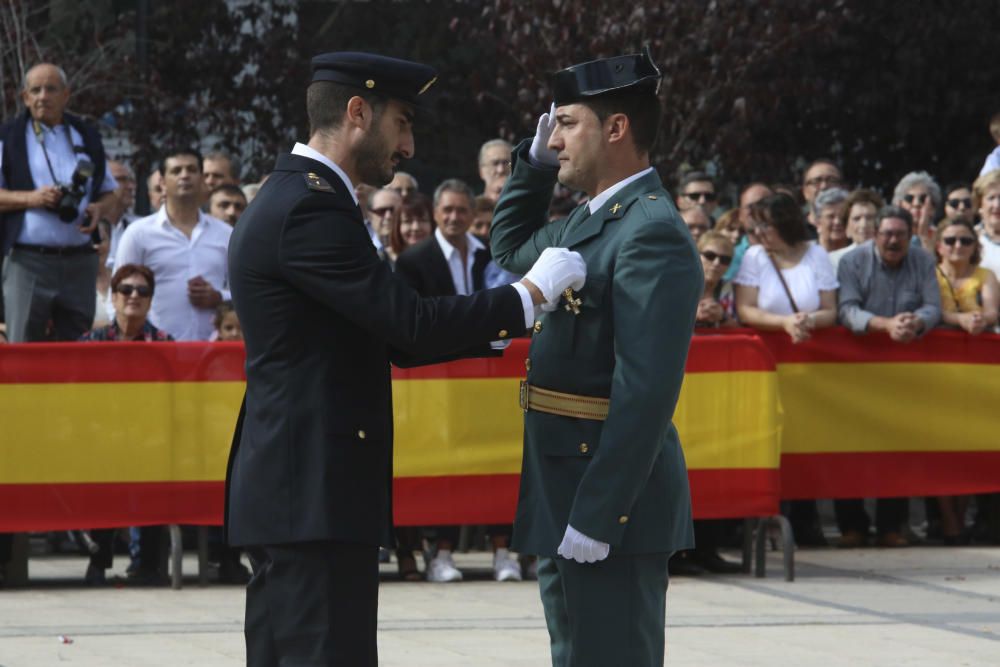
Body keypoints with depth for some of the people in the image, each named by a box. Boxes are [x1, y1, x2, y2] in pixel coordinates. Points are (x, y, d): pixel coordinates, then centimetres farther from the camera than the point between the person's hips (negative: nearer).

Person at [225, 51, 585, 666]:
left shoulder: (291, 201, 18)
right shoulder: (312, 210, -15)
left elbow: (389, 338, 20)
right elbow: (413, 324, -19)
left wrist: (498, 325, 13)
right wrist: (532, 292, -8)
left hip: (288, 492, 11)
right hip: (317, 496, -11)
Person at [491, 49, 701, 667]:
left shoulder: (652, 233, -18)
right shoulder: (588, 221, 13)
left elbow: (646, 390, -24)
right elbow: (512, 250, 34)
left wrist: (596, 517, -26)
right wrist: (533, 165, 18)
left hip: (612, 499, -10)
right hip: (564, 498, 10)